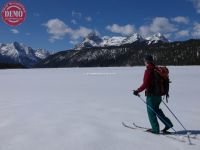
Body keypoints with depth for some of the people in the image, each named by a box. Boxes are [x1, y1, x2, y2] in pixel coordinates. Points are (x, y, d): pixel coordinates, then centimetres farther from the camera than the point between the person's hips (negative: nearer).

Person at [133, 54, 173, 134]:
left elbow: (145, 84, -22)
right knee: (156, 110, 23)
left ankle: (155, 129, 12)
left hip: (151, 95, -8)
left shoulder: (148, 71, -18)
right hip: (158, 94, 8)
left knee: (151, 111, 5)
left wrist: (137, 91, -11)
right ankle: (168, 123, 20)